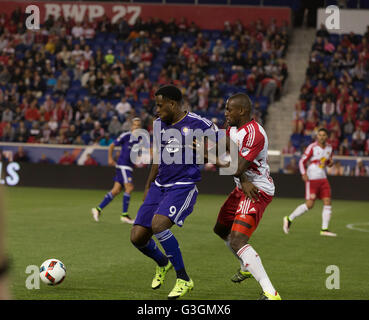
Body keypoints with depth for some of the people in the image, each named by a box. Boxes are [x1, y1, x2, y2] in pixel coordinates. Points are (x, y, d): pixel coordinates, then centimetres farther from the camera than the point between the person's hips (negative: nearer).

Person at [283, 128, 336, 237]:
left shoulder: (329, 147, 9)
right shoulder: (312, 147, -9)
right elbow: (302, 161, -6)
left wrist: (330, 162, -1)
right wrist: (304, 174, -21)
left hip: (323, 178, 6)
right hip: (312, 178, -6)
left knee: (328, 202, -4)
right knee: (309, 204, -9)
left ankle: (324, 229, 1)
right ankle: (289, 219, 9)